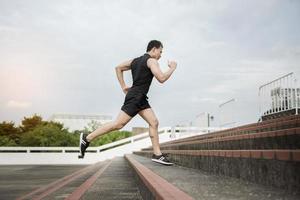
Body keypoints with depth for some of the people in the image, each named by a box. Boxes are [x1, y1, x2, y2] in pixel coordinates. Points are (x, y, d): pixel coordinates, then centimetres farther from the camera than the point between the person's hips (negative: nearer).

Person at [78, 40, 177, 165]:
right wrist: (172, 68, -2)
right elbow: (161, 78, -18)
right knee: (118, 124, -10)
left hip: (141, 99, 10)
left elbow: (118, 68, 23)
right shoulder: (151, 61, -8)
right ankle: (87, 138, -3)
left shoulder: (136, 60, 18)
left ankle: (157, 154, 1)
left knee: (154, 123, 3)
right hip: (135, 98, -10)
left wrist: (123, 86, 21)